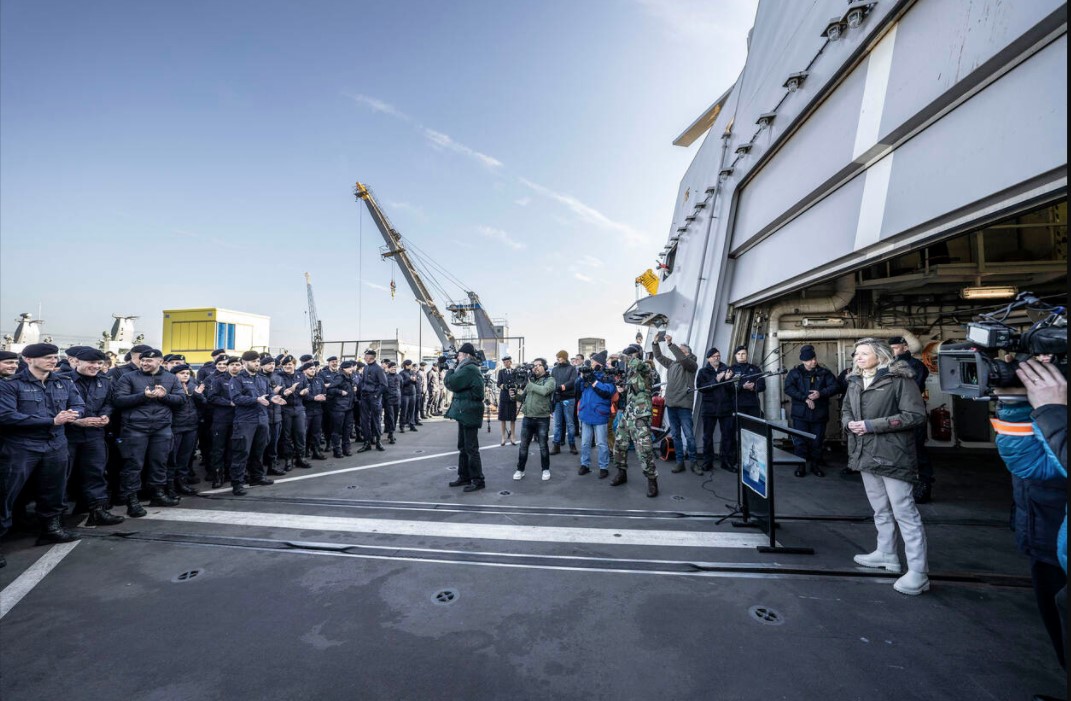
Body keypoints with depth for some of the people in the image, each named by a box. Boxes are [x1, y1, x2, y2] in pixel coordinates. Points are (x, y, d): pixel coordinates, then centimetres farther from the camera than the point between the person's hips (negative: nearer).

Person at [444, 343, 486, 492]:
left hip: (469, 413, -11)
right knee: (463, 447, 16)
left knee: (471, 448, -4)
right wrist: (453, 368, 8)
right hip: (464, 412, 11)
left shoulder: (469, 369, -18)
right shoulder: (470, 368, 16)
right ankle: (464, 477, 25)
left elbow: (450, 383, -20)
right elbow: (458, 383, 19)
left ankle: (478, 480, 4)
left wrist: (450, 369, -1)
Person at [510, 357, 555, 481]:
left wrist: (529, 385, -14)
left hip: (542, 419, -4)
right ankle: (520, 470, 21)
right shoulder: (530, 380, 13)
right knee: (523, 446, 9)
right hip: (527, 418, 5)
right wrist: (514, 395, -7)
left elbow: (544, 391, -24)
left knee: (543, 446, 7)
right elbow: (523, 397, 14)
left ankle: (546, 469, 23)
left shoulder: (550, 380, -3)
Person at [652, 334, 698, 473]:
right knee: (675, 435, 8)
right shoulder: (672, 364, 17)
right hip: (671, 404, 6)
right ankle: (680, 461, 14)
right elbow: (659, 357, 23)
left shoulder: (692, 364, -1)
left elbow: (682, 358, -20)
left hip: (684, 405, -6)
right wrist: (656, 343, 11)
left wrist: (670, 344, -21)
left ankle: (694, 461, 10)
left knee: (689, 435, -3)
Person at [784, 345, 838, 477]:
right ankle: (801, 465, 13)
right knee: (800, 441, 1)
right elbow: (788, 388, -11)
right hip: (800, 414, -2)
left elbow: (834, 386, -3)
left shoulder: (824, 372, 5)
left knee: (817, 441, 10)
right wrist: (805, 398, -19)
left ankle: (815, 465, 24)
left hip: (819, 414, 2)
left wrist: (821, 393, -21)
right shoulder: (795, 372, 0)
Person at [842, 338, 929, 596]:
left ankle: (918, 572, 6)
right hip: (866, 454, 7)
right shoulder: (855, 381, 11)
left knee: (904, 511, -3)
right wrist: (849, 423, -3)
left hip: (892, 455, -7)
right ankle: (886, 554, 34)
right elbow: (846, 410, 19)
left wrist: (872, 425, -20)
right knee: (880, 509, 19)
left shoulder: (900, 379, -11)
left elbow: (916, 414, -17)